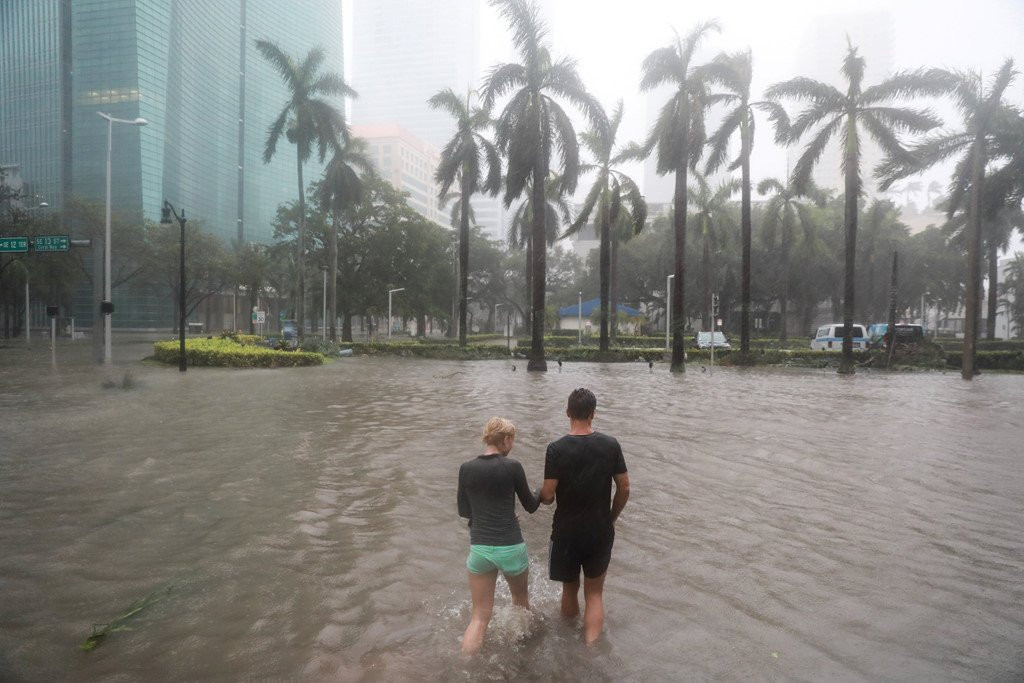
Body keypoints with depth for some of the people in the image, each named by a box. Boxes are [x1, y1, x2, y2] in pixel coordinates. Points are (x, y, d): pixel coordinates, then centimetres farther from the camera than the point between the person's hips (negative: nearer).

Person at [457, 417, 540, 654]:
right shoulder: (512, 466, -10)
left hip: (479, 548, 2)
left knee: (480, 616, 12)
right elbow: (531, 506, 2)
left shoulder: (466, 468, -1)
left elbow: (463, 511, 8)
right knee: (521, 599, 27)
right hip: (510, 547, -2)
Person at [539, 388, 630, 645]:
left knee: (570, 588, 21)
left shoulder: (556, 449, -16)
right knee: (595, 593, 16)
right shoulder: (611, 445, -8)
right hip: (601, 532, 1)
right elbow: (624, 489, -3)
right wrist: (611, 518, 12)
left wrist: (541, 496, 8)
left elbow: (548, 495, -15)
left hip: (567, 532, -1)